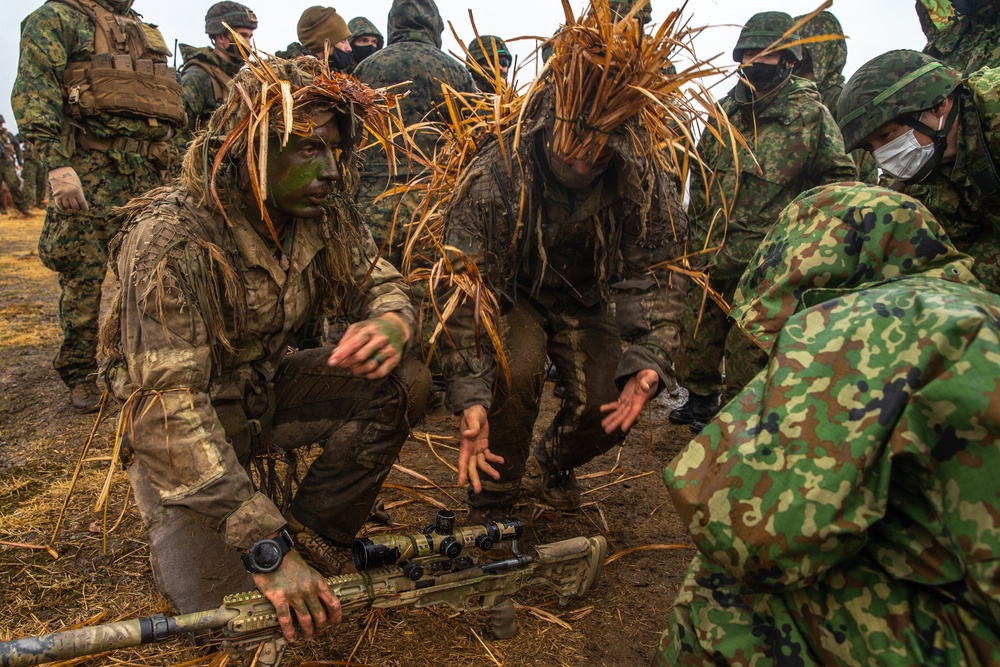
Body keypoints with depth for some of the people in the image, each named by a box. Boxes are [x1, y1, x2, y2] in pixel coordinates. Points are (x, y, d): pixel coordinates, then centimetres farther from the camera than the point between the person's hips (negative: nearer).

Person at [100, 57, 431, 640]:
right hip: (185, 422, -5)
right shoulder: (171, 239, -30)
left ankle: (312, 543, -4)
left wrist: (391, 322, -31)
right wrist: (264, 544, -37)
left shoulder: (325, 215, -12)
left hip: (269, 387, 6)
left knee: (402, 383, -17)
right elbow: (166, 403, -33)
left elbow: (379, 281, -2)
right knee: (220, 598, -19)